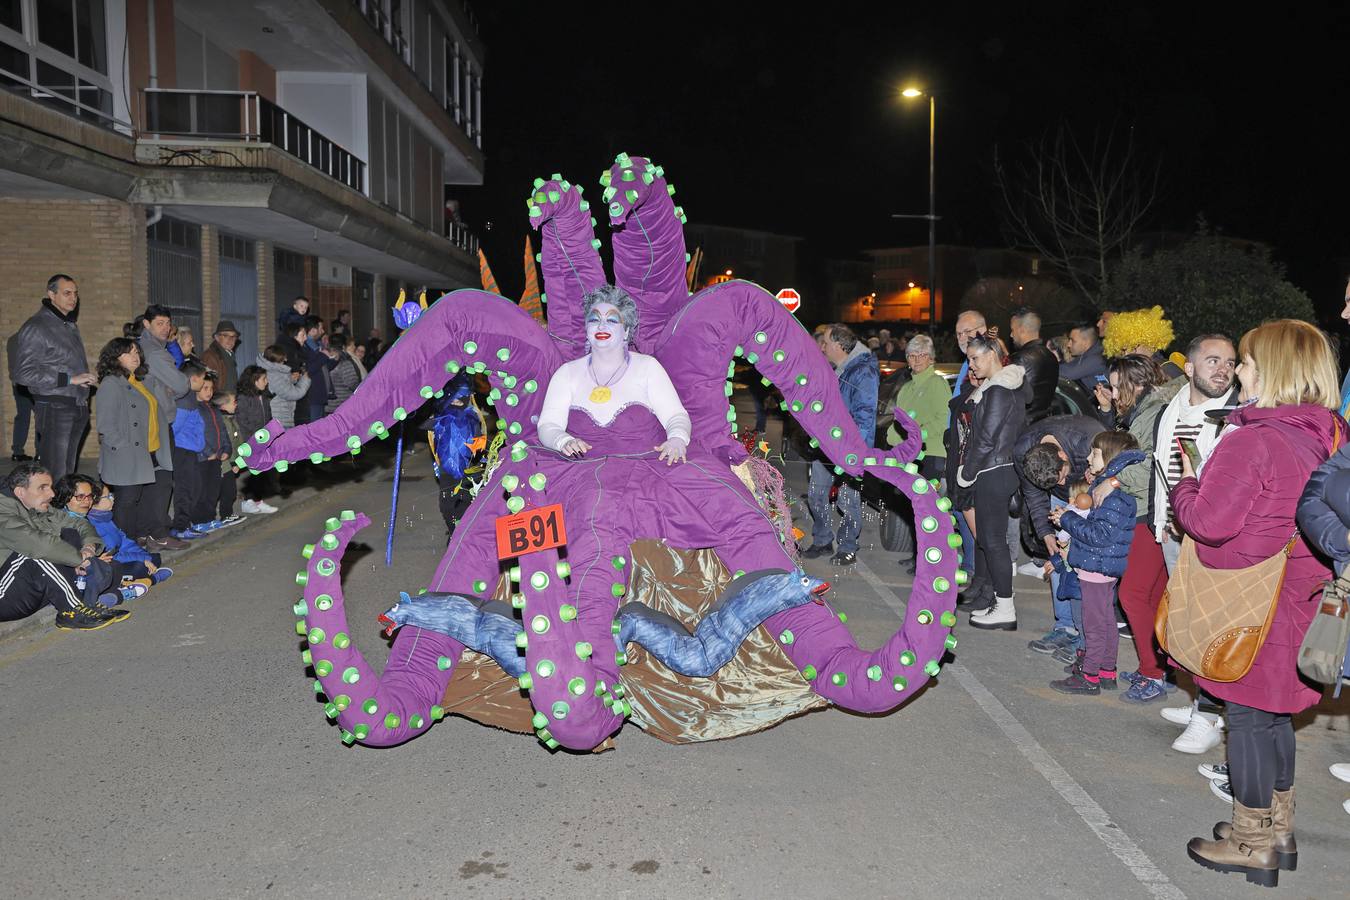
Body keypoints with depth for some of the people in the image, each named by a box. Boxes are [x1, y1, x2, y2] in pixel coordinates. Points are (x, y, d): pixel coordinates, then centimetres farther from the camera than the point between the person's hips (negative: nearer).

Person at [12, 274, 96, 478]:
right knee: (55, 478, -9)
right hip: (54, 409, -8)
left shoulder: (70, 325, 17)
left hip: (78, 408, 8)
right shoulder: (36, 327, -10)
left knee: (68, 473, 12)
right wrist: (70, 379, -19)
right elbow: (24, 374, -17)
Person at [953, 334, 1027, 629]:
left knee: (993, 539, -5)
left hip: (992, 474, -10)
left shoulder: (999, 391, -15)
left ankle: (1005, 609, 2)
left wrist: (967, 473, -10)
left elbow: (987, 439, -18)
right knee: (984, 536, 14)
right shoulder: (992, 388, 15)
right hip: (989, 474, 10)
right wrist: (968, 472, 11)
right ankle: (987, 598, 23)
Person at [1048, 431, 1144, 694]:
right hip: (1104, 567, 10)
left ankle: (1090, 677, 10)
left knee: (1095, 624, 0)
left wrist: (1068, 520, -18)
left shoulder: (1114, 498, -24)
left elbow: (1099, 534, -26)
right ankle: (1107, 672, 31)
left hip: (1097, 568, -10)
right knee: (1107, 621, 19)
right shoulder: (1104, 488, 8)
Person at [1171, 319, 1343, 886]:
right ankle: (1278, 830, 34)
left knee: (1248, 716, 5)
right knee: (1274, 713, 20)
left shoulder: (1251, 440, -22)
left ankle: (1252, 845, 19)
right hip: (1299, 599, 8)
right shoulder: (1331, 436, 2)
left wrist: (1186, 484, -4)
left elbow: (1209, 522, -22)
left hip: (1250, 605, -8)